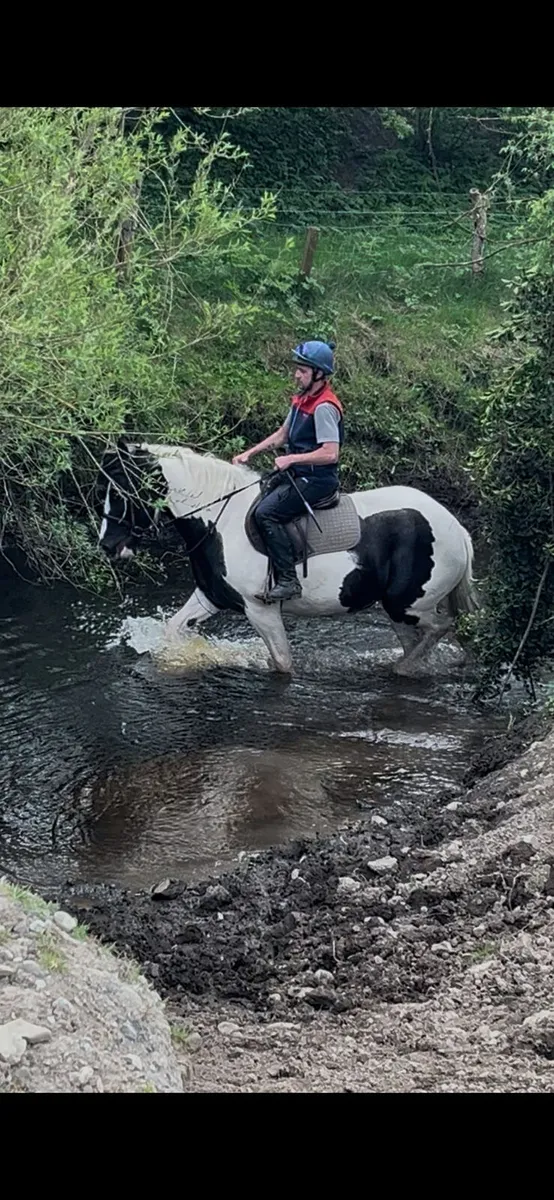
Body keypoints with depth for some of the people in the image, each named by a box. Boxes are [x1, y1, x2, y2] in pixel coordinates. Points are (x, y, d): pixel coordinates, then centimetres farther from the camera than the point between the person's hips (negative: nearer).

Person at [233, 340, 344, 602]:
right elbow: (282, 435, 22)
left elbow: (330, 453, -25)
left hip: (317, 480, -10)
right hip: (296, 475, 10)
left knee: (266, 512, -24)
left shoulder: (324, 407, -19)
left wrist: (291, 458, -23)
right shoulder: (302, 400, 11)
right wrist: (250, 453, 14)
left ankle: (288, 580, -23)